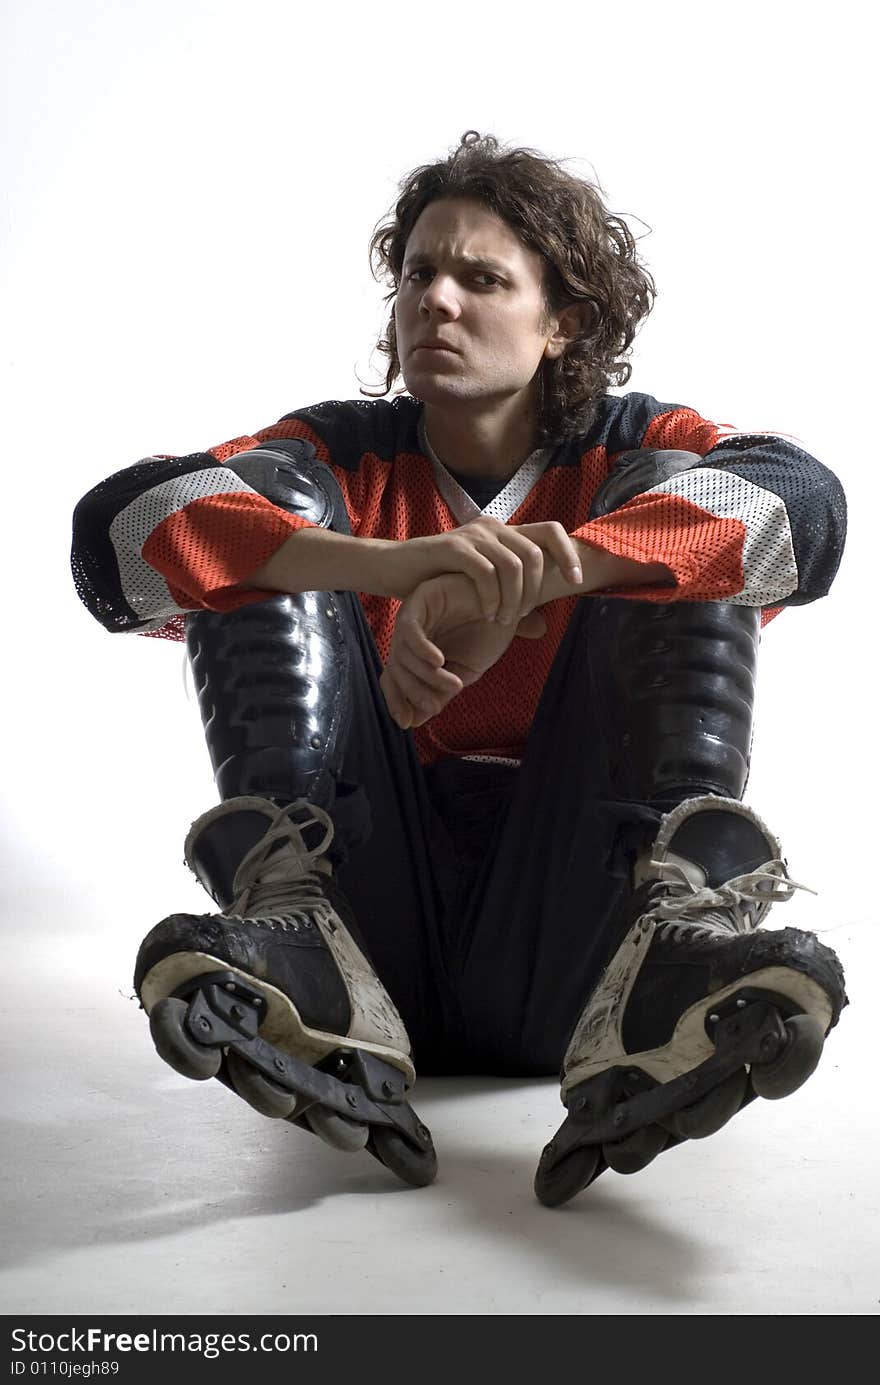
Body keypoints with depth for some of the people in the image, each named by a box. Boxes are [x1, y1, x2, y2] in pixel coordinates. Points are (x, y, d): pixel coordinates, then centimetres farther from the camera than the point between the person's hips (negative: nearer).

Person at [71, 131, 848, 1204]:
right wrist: (393, 565, -29)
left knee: (665, 537, -11)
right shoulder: (345, 458, 10)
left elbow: (803, 499, -16)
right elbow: (116, 526, -11)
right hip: (378, 935, 1)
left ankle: (676, 918, -34)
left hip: (560, 950, -1)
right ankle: (291, 924, -30)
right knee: (272, 524, -8)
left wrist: (511, 583, -30)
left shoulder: (632, 453, 9)